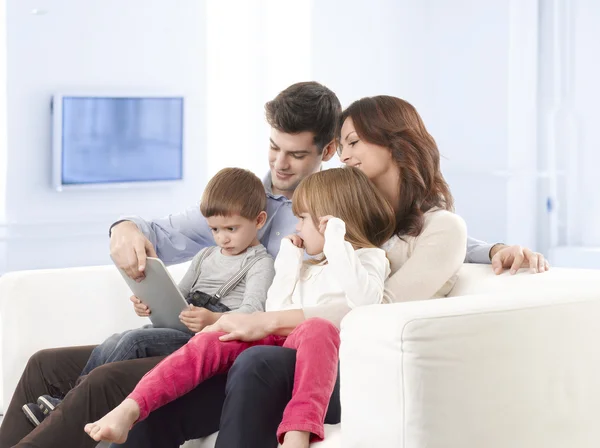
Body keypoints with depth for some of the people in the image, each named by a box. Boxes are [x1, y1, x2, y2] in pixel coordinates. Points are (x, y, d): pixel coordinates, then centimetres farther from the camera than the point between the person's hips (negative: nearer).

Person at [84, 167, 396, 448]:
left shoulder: (368, 257, 13)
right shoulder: (308, 267, 33)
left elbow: (364, 300, -12)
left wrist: (338, 244, -8)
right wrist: (289, 262, 17)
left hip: (320, 344, -6)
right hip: (278, 342, 6)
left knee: (316, 329, -41)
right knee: (212, 341, -22)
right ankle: (128, 410, -38)